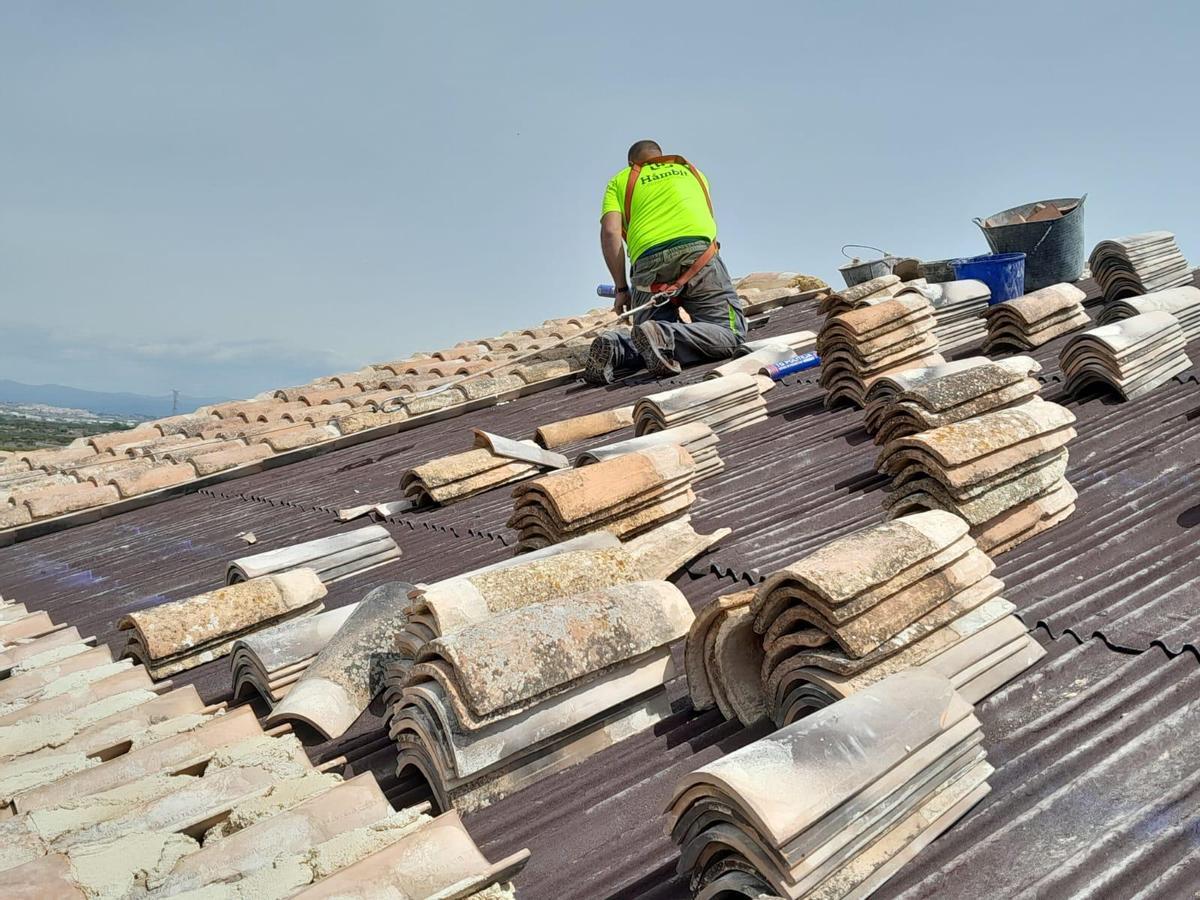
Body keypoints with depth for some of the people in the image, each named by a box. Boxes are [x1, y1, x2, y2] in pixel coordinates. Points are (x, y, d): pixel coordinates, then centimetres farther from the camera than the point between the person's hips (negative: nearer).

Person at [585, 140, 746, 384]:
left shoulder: (620, 180, 26)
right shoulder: (690, 170, 34)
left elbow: (610, 232, 8)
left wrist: (622, 288, 11)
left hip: (648, 261, 1)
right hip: (698, 250, -1)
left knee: (648, 346, 14)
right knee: (731, 333, -2)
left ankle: (616, 350, -18)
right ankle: (665, 336, -26)